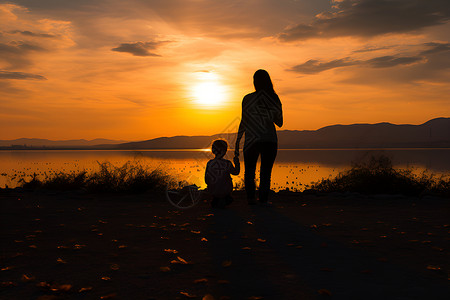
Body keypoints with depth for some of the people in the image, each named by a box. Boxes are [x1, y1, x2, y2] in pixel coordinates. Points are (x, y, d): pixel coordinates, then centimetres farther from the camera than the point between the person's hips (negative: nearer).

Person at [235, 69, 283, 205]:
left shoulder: (248, 98, -2)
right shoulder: (274, 99, 3)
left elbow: (244, 122, -4)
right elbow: (280, 123, 8)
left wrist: (237, 143, 0)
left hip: (252, 140, -1)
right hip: (270, 140, 1)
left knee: (249, 172, 12)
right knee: (266, 172, 5)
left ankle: (251, 198, 1)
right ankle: (263, 200, -3)